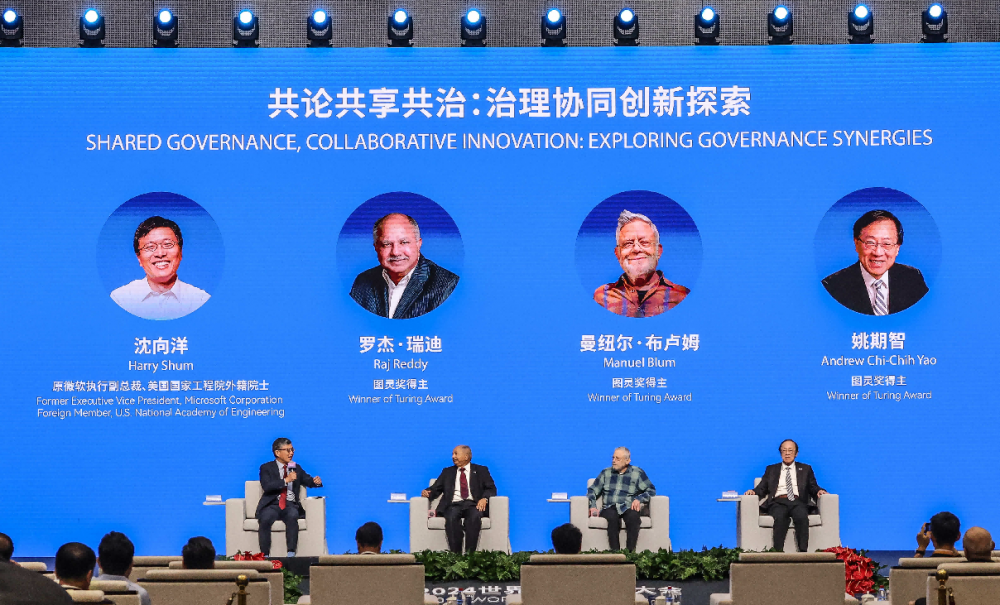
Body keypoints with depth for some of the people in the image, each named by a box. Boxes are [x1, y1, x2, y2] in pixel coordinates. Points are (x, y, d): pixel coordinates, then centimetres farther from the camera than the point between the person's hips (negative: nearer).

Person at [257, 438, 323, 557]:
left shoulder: (296, 468, 22)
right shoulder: (266, 468, 8)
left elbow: (309, 481, 18)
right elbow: (266, 486, -9)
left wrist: (316, 481, -6)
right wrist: (286, 480, -18)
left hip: (290, 505, 2)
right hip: (273, 505, -2)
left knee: (292, 516, -33)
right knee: (265, 519, -34)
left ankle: (291, 554, -38)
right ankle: (265, 555, -31)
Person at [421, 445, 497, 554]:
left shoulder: (481, 470, 20)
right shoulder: (447, 472, 28)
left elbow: (491, 488, 11)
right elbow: (436, 489, 20)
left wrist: (484, 498, -11)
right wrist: (428, 492, -4)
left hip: (473, 505, -1)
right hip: (454, 505, 1)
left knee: (474, 516, -38)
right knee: (452, 517, -36)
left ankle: (469, 554, -41)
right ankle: (455, 554, -39)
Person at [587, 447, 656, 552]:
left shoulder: (637, 473, 13)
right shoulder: (606, 473, 20)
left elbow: (651, 490, 9)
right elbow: (592, 491, 19)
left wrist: (639, 499, -10)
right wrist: (593, 506, 1)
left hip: (628, 508, -1)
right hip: (609, 508, 1)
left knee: (633, 516, -38)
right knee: (612, 516, -37)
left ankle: (630, 551, -44)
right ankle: (615, 551, -44)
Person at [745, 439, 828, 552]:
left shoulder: (805, 469, 25)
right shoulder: (771, 470, 26)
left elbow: (813, 487, 17)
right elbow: (762, 488, 18)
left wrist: (819, 491, -6)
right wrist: (753, 491, -3)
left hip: (798, 502, 0)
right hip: (778, 503, 0)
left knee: (802, 516, -36)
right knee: (780, 517, -37)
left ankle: (803, 551, -42)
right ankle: (778, 552, -44)